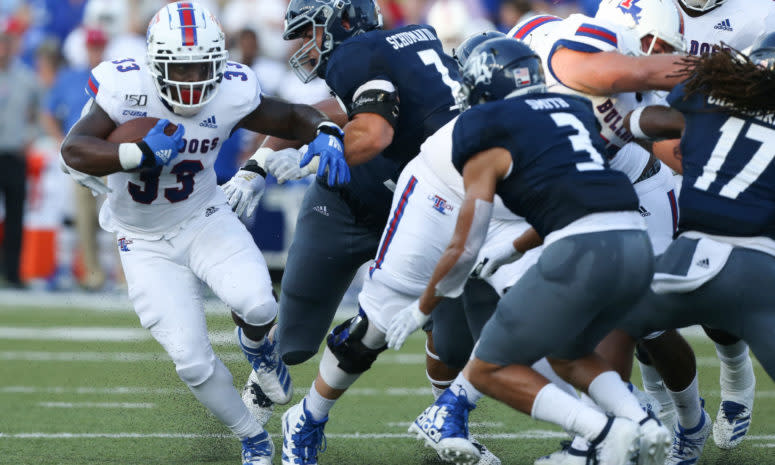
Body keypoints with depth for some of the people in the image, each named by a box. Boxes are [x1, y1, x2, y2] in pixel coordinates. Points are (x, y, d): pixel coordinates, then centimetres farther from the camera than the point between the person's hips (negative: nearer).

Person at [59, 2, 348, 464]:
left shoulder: (231, 94, -17)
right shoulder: (125, 87, -24)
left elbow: (292, 117, -3)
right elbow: (75, 149, -28)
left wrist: (326, 136, -25)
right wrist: (142, 154, -40)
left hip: (205, 220, 1)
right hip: (147, 245, -1)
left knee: (257, 305, -27)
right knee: (193, 362, -8)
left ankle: (255, 345, 12)